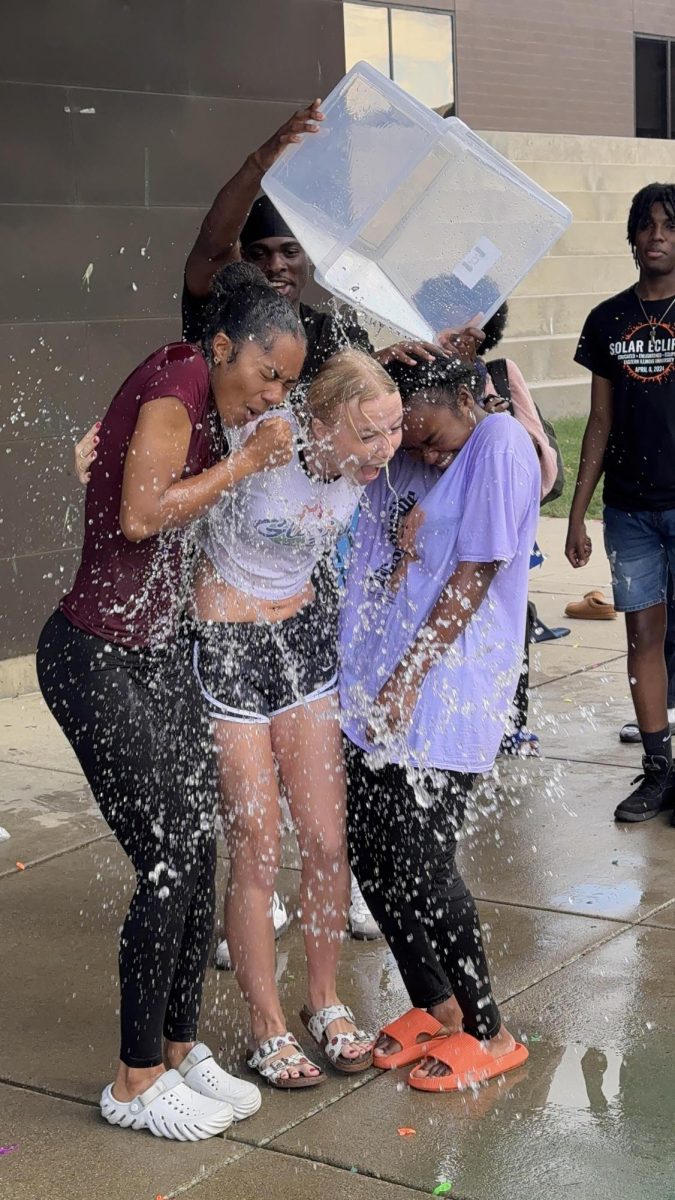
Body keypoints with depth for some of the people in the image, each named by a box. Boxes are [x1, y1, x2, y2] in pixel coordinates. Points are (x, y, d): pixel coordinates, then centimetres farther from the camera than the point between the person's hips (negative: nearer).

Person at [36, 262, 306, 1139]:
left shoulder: (214, 405, 11)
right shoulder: (175, 381, -16)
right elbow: (142, 514, -26)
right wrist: (247, 460, -17)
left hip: (160, 653, 9)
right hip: (95, 658, -9)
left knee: (199, 855, 9)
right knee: (167, 862, -5)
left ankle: (179, 1048, 24)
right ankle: (136, 1082, 10)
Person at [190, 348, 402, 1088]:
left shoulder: (370, 464, -11)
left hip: (304, 635, 5)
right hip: (224, 647, -5)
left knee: (327, 839, 7)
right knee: (257, 853, 0)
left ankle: (325, 1004, 28)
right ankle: (267, 1031, 18)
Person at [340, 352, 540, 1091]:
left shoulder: (500, 444, -9)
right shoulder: (401, 460, 13)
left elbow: (475, 575, -13)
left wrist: (407, 680, -13)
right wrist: (400, 550, -9)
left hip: (448, 694, -7)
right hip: (378, 691, 7)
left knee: (418, 866, -7)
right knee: (368, 854, 9)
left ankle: (487, 1031, 13)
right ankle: (433, 1006, 29)